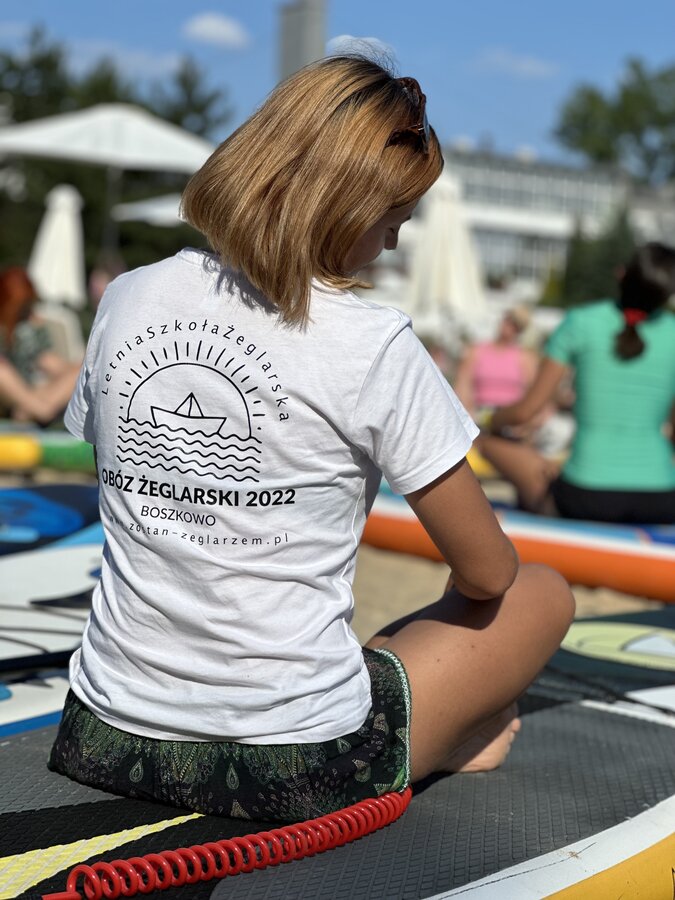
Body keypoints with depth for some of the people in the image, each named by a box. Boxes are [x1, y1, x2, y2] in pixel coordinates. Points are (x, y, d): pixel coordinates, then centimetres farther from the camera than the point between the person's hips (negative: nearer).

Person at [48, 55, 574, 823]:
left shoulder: (128, 301, 0)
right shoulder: (373, 347, -16)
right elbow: (484, 574, -6)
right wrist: (482, 565, 18)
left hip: (110, 739, 6)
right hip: (293, 768, -5)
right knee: (544, 594, 16)